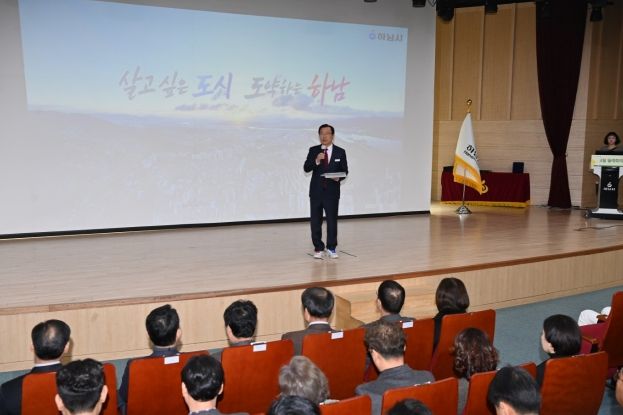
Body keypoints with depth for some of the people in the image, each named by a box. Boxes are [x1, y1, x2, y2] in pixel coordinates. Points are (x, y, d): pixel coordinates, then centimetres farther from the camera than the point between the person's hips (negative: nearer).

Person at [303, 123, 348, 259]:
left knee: (332, 220, 2)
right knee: (315, 221, 4)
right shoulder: (313, 150, 3)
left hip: (332, 191, -1)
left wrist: (339, 177, -16)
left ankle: (331, 248, 16)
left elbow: (345, 170, 5)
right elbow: (306, 168, -5)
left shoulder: (340, 152, 3)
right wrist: (316, 160, -22)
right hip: (316, 191, 1)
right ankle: (318, 248, 16)